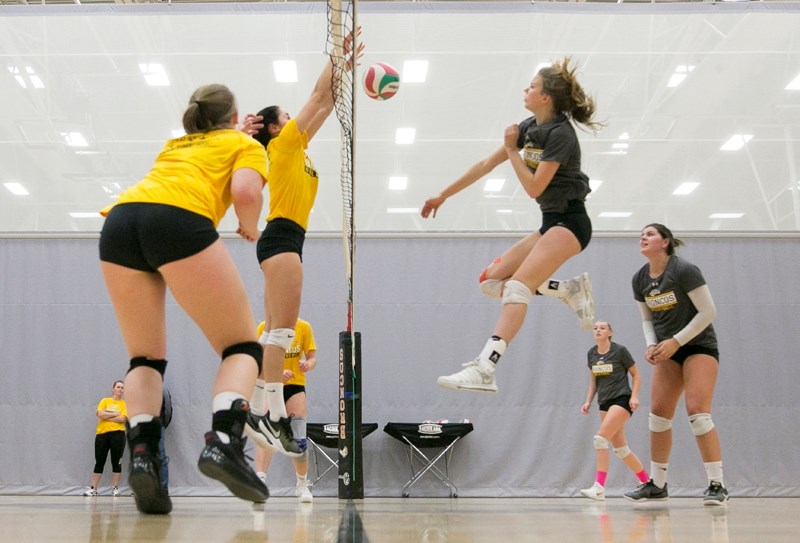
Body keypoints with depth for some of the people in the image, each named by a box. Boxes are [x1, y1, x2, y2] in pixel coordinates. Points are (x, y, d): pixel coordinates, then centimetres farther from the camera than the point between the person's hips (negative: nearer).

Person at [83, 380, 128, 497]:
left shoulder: (124, 404, 6)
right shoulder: (105, 401, 10)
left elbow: (122, 419, -8)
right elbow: (100, 414, -6)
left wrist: (107, 416, -7)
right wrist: (115, 414, -6)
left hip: (117, 434, -1)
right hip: (102, 434, 1)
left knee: (116, 462, 0)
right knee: (99, 462, 3)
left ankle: (115, 488, 6)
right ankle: (93, 488, 7)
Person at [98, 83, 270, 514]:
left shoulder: (174, 145, 37)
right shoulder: (246, 144, 22)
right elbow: (245, 191, 1)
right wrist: (250, 229, 20)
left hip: (119, 220, 5)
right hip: (179, 220, -5)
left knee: (145, 359, 13)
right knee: (242, 347, 3)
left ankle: (141, 454, -12)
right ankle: (223, 441, -24)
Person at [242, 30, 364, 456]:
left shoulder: (294, 149, 22)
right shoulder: (283, 144, -1)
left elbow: (326, 105, 26)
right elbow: (318, 95, 0)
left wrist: (346, 68, 26)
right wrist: (339, 56, 7)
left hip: (285, 240, 10)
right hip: (282, 238, -10)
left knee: (274, 330, 4)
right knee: (282, 328, -17)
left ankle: (258, 411, 2)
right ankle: (271, 416, -22)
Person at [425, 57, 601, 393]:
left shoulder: (560, 134, -15)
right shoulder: (530, 127, 10)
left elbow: (533, 187, -18)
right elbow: (486, 165, 15)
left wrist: (511, 149, -9)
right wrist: (444, 195, 17)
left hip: (569, 223, -9)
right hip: (550, 224, 9)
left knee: (517, 286, -25)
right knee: (491, 281, 3)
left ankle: (484, 370, -37)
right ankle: (571, 290, 6)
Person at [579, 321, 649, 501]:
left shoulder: (620, 351, -8)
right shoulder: (591, 354, 9)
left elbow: (636, 375, -1)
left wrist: (634, 396, -14)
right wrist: (588, 401, 6)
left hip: (622, 400, -7)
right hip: (605, 403, 7)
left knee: (600, 438, -21)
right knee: (620, 447, 9)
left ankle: (599, 488, -22)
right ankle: (647, 482, 25)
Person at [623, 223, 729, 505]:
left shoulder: (684, 270, -17)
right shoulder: (640, 280, 3)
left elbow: (708, 311, -17)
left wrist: (676, 341, -19)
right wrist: (652, 345, -5)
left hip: (699, 345, -6)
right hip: (668, 351, 6)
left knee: (697, 411, -20)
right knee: (658, 414, 0)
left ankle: (717, 486, -15)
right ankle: (657, 485, 11)